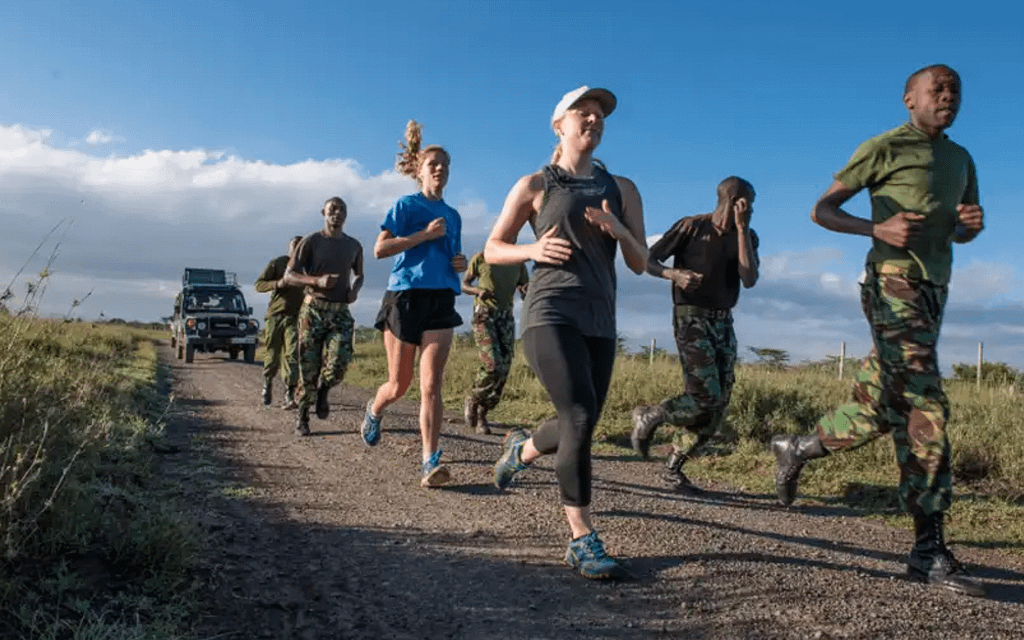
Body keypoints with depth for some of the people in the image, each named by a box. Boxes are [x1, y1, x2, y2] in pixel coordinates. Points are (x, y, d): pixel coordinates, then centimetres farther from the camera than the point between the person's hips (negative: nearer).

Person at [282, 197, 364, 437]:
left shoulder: (354, 246, 11)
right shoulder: (311, 242, 0)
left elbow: (359, 274, 27)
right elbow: (289, 275, -4)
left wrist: (355, 289, 3)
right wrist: (317, 281, -21)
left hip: (341, 312, 2)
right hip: (313, 309, -2)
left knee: (339, 362, -18)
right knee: (308, 366, -1)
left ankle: (323, 391, 15)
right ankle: (302, 417, 15)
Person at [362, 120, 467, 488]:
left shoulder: (452, 216, 17)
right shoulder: (406, 205, 2)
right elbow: (380, 249, -7)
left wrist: (460, 264, 5)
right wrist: (424, 235, -12)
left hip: (442, 302, 3)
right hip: (405, 296, -3)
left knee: (431, 385, -10)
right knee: (399, 386, 6)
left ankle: (430, 462, -13)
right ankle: (374, 410, 41)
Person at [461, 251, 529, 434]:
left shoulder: (518, 263, 9)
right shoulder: (480, 258, 0)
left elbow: (527, 294, 14)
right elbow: (463, 285, 7)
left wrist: (525, 291, -11)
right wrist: (478, 290, -15)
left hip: (506, 316, 4)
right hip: (484, 315, -4)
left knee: (504, 370, -4)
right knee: (493, 365, -19)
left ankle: (482, 414, 11)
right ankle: (471, 403, 6)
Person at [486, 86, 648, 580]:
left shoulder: (622, 190, 14)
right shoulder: (534, 186, 6)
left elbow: (640, 264, 12)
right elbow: (493, 249, 10)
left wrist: (618, 230, -8)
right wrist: (533, 250, -10)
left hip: (600, 322, 5)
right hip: (550, 314, -5)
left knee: (577, 428, 9)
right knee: (580, 416, -21)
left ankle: (520, 448, 43)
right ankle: (582, 541, -11)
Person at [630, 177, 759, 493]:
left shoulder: (747, 236, 8)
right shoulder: (691, 227, -5)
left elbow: (749, 280, -8)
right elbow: (648, 260, -4)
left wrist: (742, 229, -10)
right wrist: (674, 274, -24)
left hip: (723, 321, 6)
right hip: (690, 317, -6)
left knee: (719, 405, 2)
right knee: (706, 398, -16)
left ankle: (675, 467, 14)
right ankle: (649, 415, 9)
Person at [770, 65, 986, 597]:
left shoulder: (960, 159, 21)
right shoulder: (884, 148, 0)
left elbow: (959, 232, 28)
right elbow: (822, 210, -1)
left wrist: (970, 224, 4)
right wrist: (878, 228, -18)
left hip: (934, 290, 8)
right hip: (894, 285, -8)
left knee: (880, 412, 8)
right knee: (925, 412, -13)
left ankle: (795, 449, 28)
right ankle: (929, 550, -8)